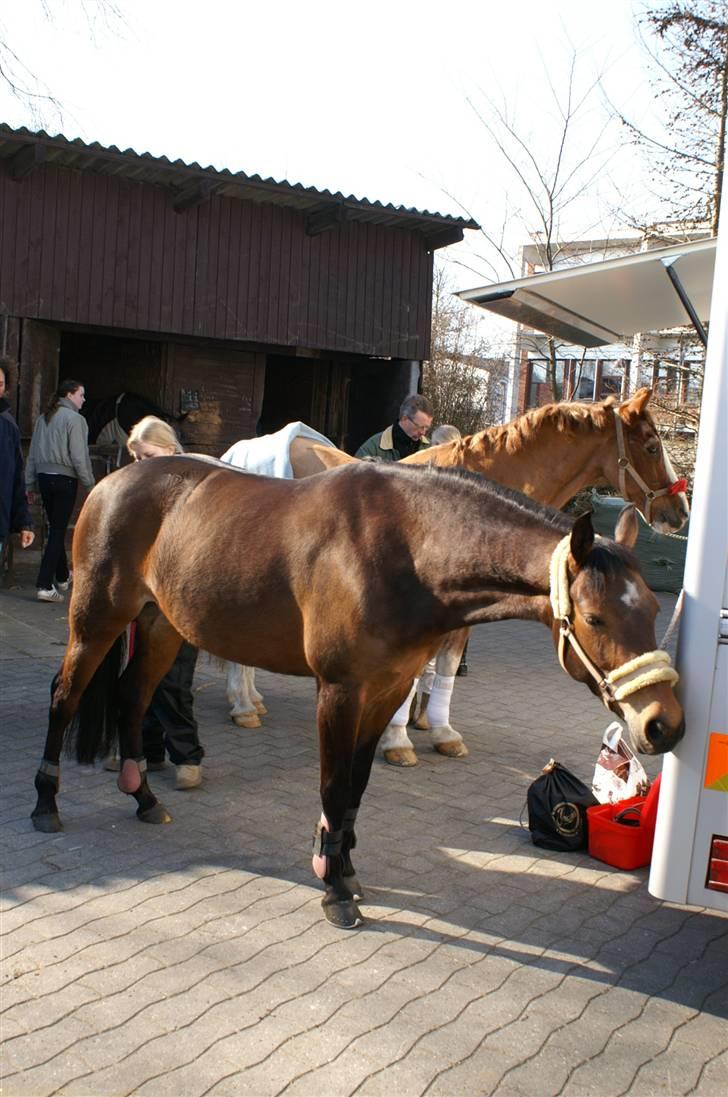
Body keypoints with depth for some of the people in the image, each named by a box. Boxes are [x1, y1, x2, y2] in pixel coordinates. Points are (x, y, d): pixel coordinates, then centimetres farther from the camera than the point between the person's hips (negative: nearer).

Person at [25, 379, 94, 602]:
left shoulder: (43, 418, 12)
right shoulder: (74, 419, -9)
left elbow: (32, 454, 14)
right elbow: (79, 457, -14)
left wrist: (30, 484, 18)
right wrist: (90, 485, -7)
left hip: (44, 477, 7)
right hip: (65, 479, -7)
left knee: (56, 528, 19)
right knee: (58, 531, -5)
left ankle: (62, 577, 34)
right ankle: (45, 585, -10)